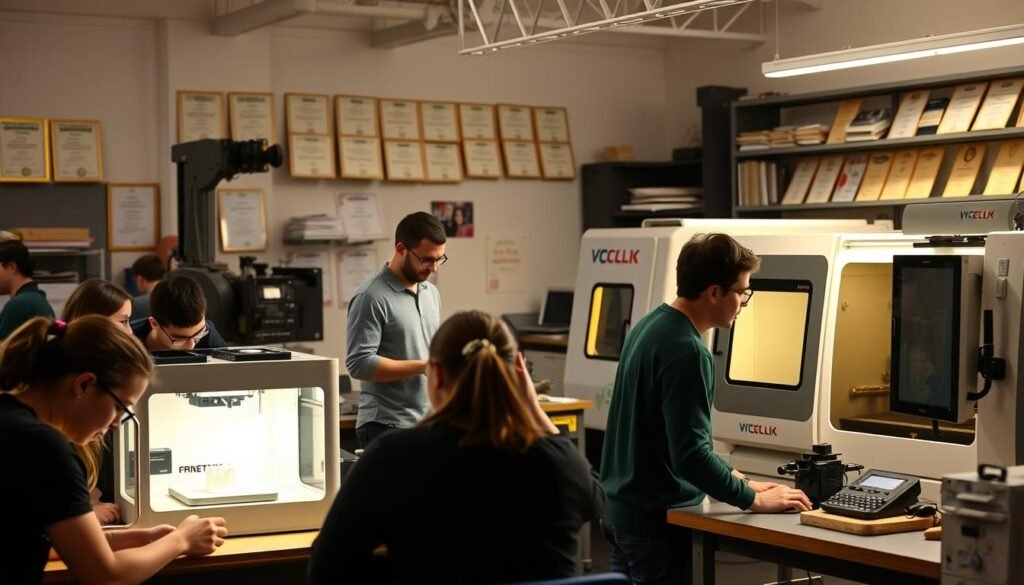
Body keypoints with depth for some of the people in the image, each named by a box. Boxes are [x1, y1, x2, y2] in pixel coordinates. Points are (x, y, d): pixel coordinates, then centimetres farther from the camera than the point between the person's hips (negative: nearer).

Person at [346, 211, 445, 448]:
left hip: (428, 423, 7)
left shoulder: (431, 292, 13)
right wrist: (423, 367, -18)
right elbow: (359, 363, -18)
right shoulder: (372, 297, -12)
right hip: (386, 427, -7)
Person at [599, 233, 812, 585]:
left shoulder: (650, 326, 7)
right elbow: (690, 454, -25)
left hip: (621, 510, 9)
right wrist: (753, 499, -14)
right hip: (657, 521, -9)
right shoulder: (686, 352, -22)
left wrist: (737, 480, 13)